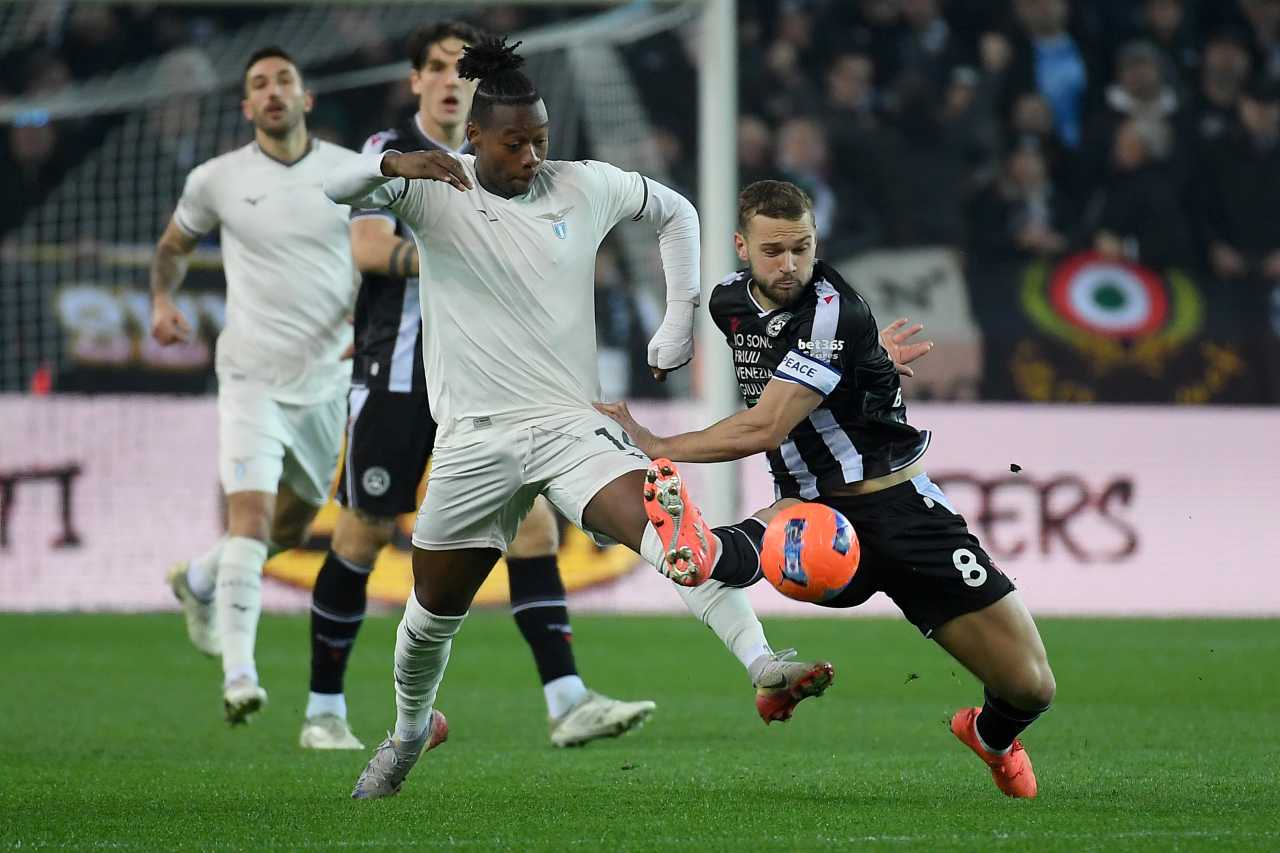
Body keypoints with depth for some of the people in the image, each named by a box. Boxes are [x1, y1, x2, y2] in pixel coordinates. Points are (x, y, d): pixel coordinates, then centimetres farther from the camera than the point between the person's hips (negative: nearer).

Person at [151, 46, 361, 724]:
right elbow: (173, 245, 16)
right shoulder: (216, 180, -1)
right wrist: (162, 299, -3)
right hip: (252, 379, -3)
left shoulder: (353, 173, 0)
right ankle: (238, 673, -21)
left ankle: (199, 581, 45)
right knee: (251, 514, -20)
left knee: (292, 528, 17)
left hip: (327, 380, 3)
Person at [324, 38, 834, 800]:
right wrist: (393, 164, -38)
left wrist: (681, 321, 11)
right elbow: (331, 188, -18)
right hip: (474, 438, 0)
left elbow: (677, 212, 18)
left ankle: (765, 670, -40)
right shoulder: (433, 192, -4)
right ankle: (412, 730, 42)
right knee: (432, 616, 12)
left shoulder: (585, 187, 2)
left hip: (570, 423, 0)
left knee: (667, 521, -28)